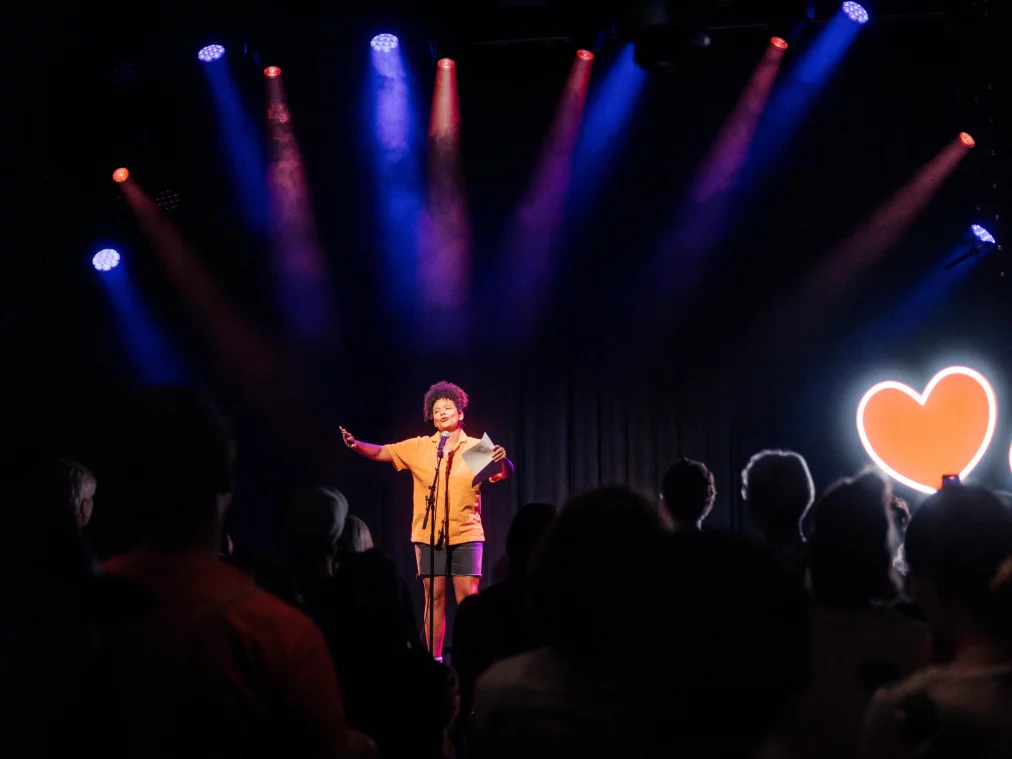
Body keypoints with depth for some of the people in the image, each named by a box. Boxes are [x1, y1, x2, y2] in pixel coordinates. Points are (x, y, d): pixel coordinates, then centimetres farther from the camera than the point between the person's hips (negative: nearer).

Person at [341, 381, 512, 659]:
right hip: (429, 534, 1)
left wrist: (502, 460, -31)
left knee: (468, 597, -4)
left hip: (466, 534, -1)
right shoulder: (419, 447, 5)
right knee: (435, 597, 4)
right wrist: (356, 445, -20)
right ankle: (434, 658, 12)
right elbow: (382, 452, -1)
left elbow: (506, 474, -8)